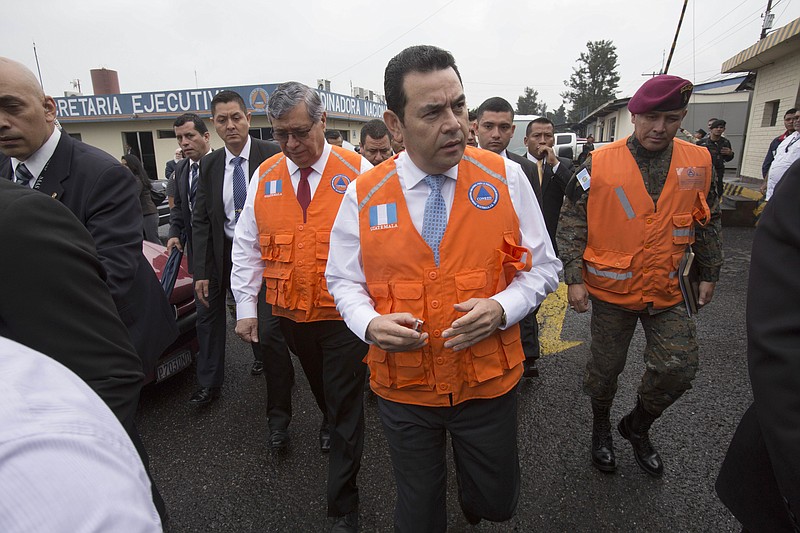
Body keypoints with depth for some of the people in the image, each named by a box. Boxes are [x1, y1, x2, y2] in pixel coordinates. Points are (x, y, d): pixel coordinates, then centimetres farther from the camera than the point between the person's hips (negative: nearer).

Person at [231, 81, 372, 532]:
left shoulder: (359, 173, -8)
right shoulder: (265, 177, 3)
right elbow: (247, 248, 7)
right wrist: (246, 307, 3)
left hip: (344, 314, -4)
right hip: (290, 312, 4)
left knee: (345, 406, 5)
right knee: (320, 387, 25)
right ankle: (330, 422, 58)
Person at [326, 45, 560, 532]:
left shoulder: (506, 177, -9)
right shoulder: (364, 195, -9)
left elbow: (542, 268, -1)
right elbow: (344, 280, 1)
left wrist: (501, 308, -20)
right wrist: (371, 323, -19)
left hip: (489, 381, 1)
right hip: (402, 386, 0)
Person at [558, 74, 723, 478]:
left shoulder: (699, 162, 1)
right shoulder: (600, 164, -10)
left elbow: (708, 222, 12)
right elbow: (571, 223, -8)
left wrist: (709, 274, 15)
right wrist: (574, 278, -12)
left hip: (667, 291, 3)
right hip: (610, 290, -2)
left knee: (679, 367, 0)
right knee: (605, 368, 11)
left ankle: (637, 426, 29)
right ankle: (601, 427, 40)